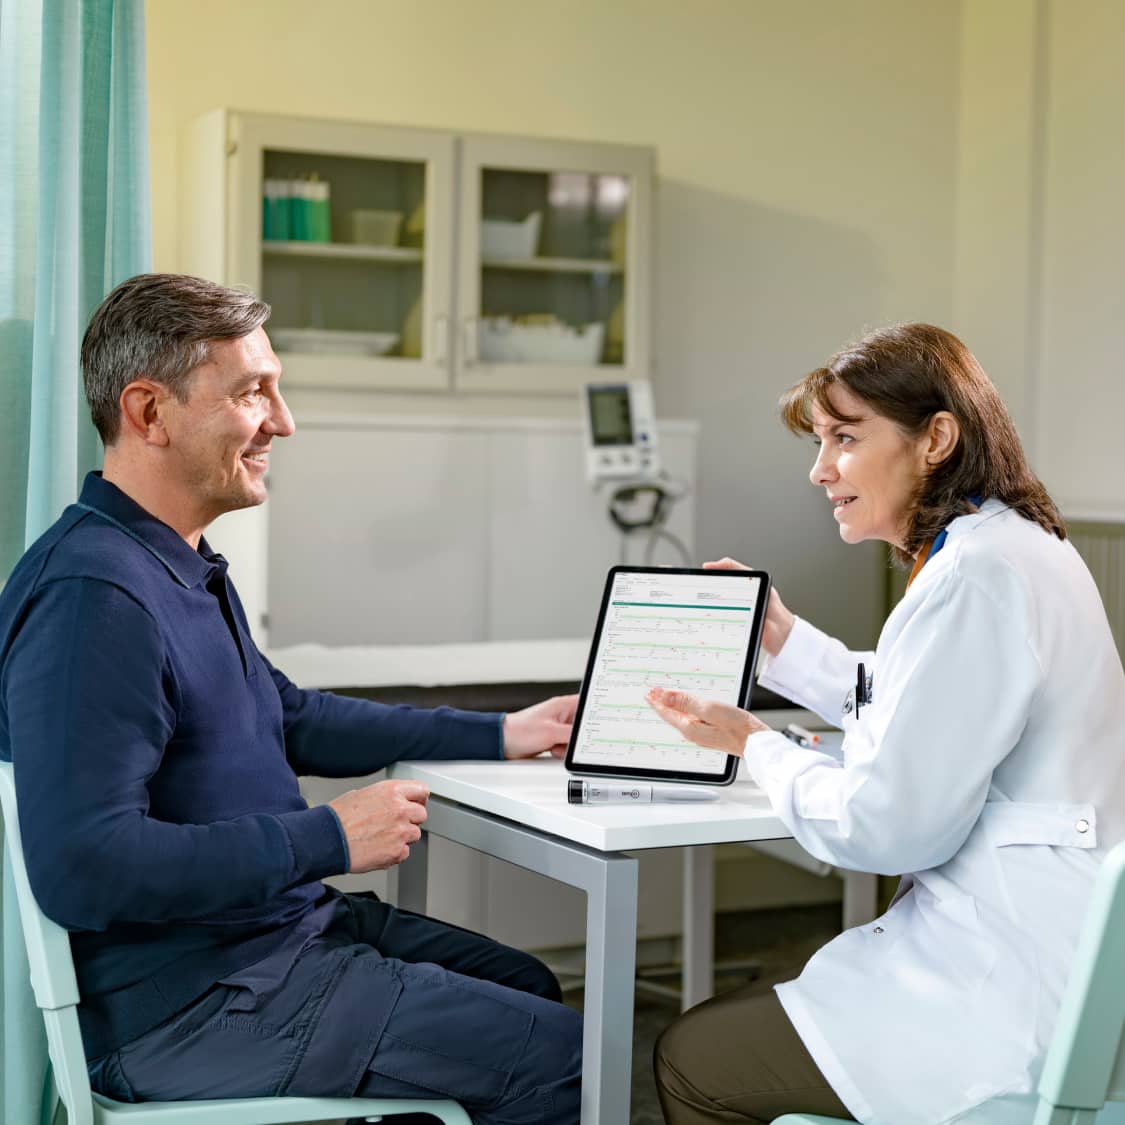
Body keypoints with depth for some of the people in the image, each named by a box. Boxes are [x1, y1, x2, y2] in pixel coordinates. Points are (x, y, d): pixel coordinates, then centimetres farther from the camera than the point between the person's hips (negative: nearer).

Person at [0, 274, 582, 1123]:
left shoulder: (186, 568, 10)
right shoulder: (94, 595, -25)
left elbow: (290, 718, 22)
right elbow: (82, 867, -31)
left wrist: (500, 735, 17)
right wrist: (327, 838, -24)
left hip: (282, 924, 11)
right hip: (185, 1007, -11)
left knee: (527, 984, 22)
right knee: (558, 1054, -10)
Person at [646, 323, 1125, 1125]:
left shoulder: (978, 578, -21)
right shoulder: (1021, 548, 12)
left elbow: (884, 825, -20)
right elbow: (910, 718, 24)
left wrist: (757, 748, -3)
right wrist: (780, 637, 22)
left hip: (1013, 996, -11)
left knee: (691, 1058, 1)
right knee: (729, 1023, 22)